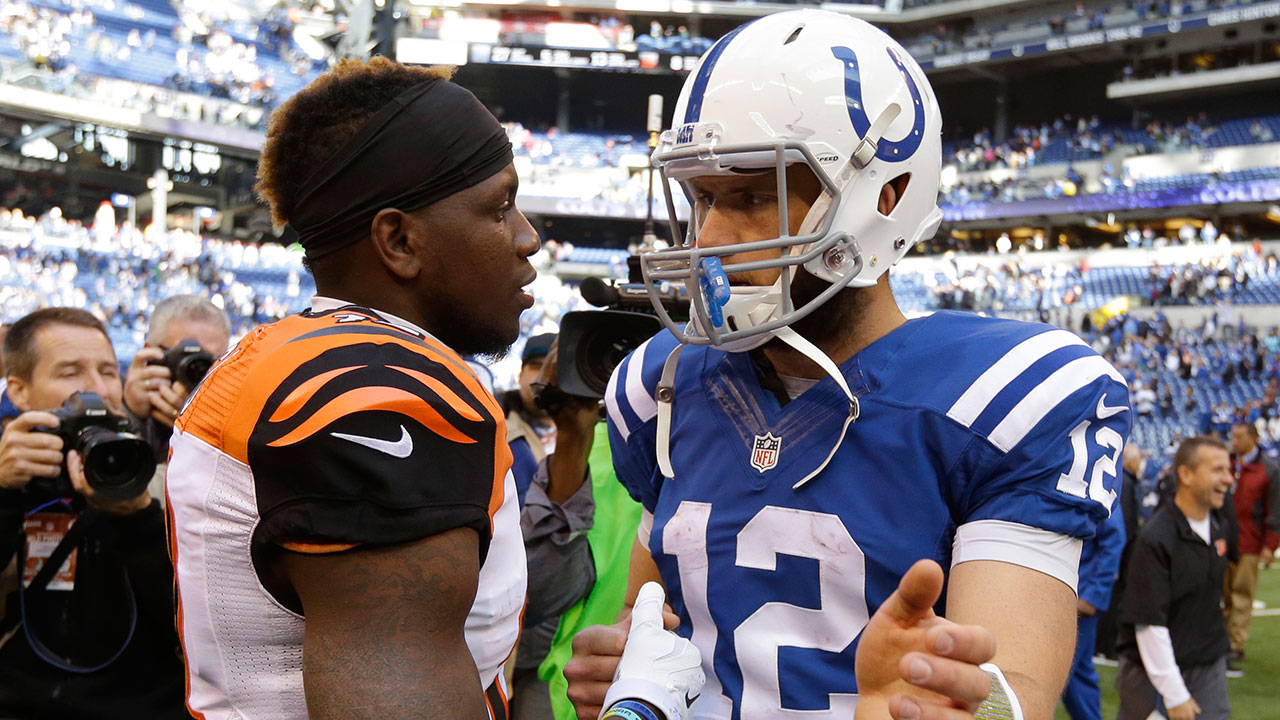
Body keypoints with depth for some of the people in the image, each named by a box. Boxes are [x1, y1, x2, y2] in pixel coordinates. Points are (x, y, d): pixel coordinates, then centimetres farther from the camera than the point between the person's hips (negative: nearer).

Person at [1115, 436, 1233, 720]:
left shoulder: (1216, 529, 5)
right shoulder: (1155, 539, -20)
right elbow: (1149, 623, -21)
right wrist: (1175, 696, -20)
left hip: (1209, 666, 6)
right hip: (1154, 670, -6)